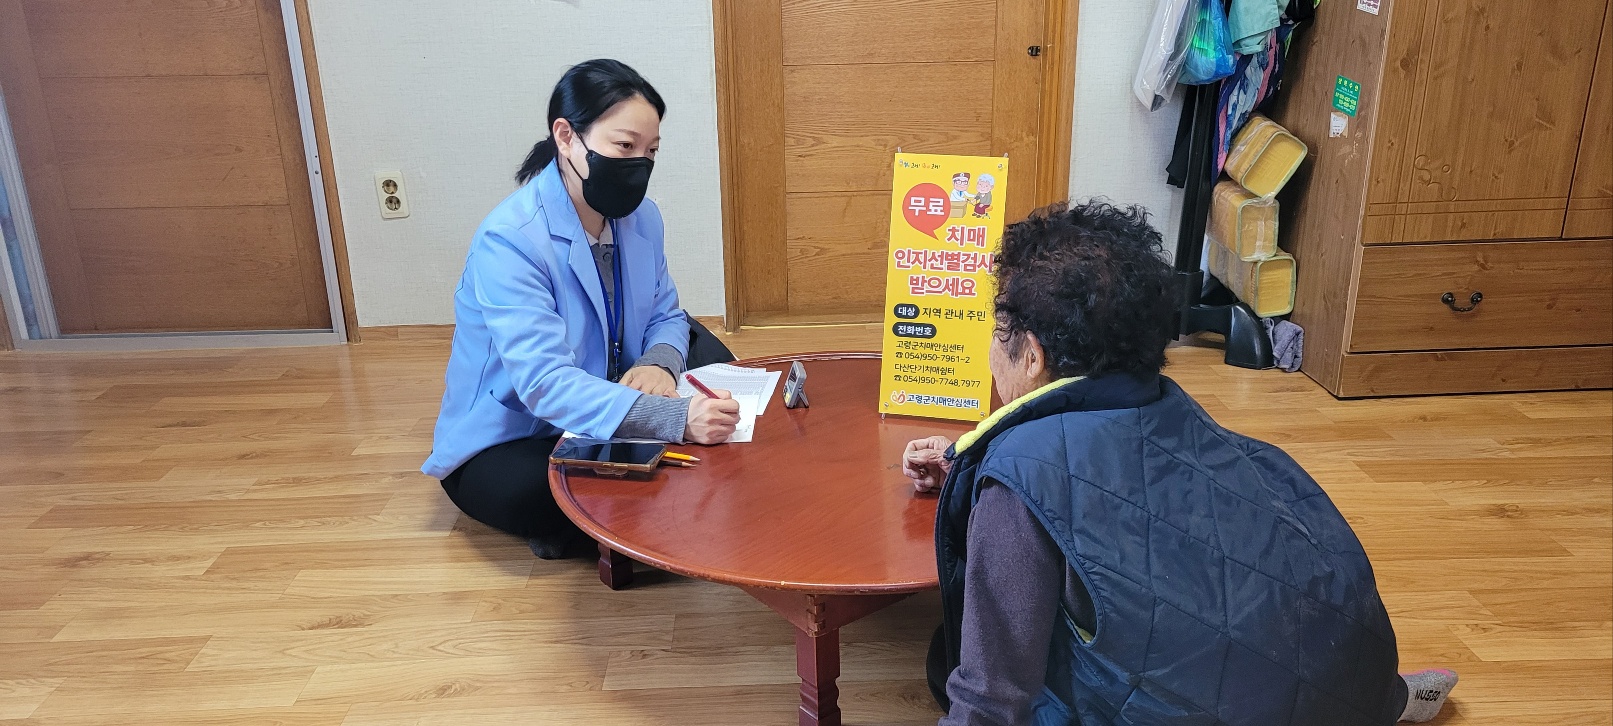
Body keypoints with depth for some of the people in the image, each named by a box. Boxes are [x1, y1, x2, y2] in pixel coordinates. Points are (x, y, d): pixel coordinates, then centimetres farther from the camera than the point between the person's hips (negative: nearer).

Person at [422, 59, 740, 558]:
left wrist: (659, 363, -21)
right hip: (501, 449, -6)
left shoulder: (640, 218, -5)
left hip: (598, 430, 7)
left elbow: (665, 318, 5)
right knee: (534, 493, -37)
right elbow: (543, 383, -37)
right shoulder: (509, 241, -27)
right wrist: (674, 418, -50)